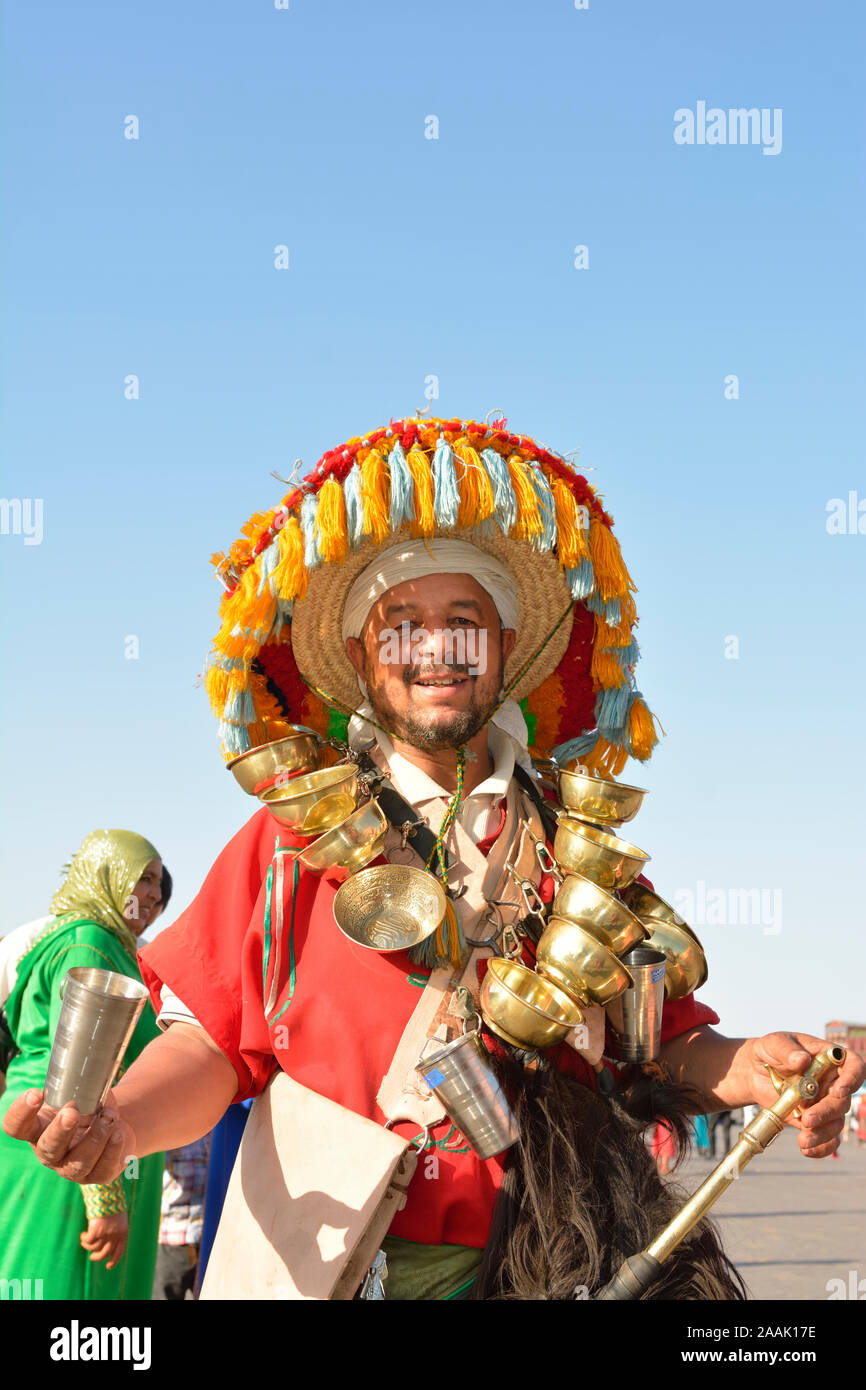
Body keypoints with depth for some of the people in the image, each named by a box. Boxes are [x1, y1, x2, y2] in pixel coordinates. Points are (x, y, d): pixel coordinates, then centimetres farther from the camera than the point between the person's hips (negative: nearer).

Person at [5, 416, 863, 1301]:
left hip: (557, 1268, 1)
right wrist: (120, 1119, -15)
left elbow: (662, 1039, 15)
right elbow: (212, 1046, 5)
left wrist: (746, 1068, -6)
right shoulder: (289, 844, 9)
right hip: (332, 1270, -1)